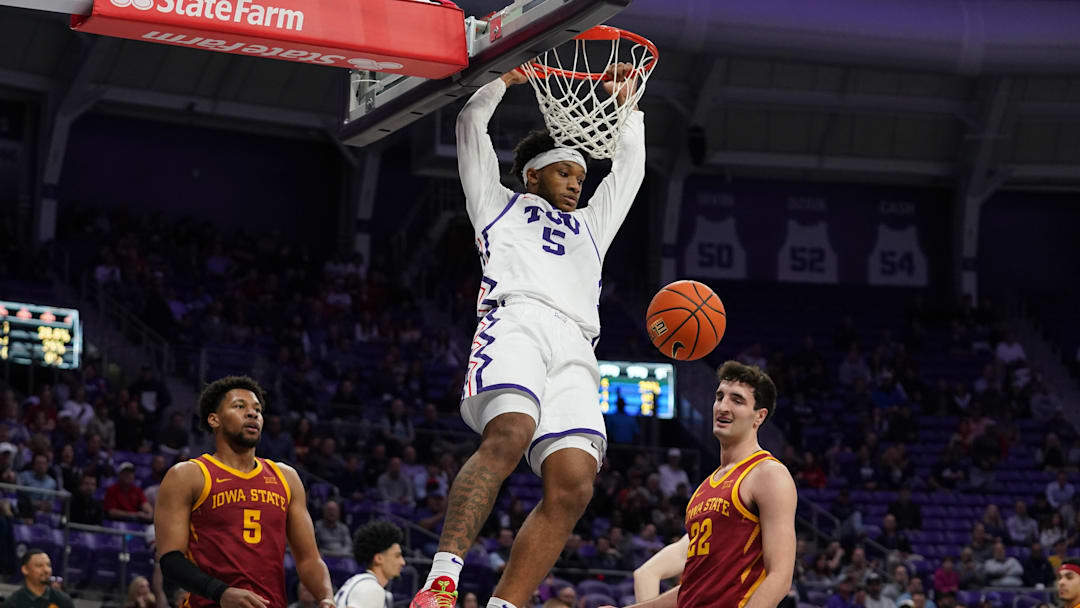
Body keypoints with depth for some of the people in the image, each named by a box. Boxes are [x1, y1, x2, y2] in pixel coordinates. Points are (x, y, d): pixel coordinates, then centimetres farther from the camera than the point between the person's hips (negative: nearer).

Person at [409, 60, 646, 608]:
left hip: (574, 351, 5)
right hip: (517, 324, -5)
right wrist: (507, 77, 32)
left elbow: (630, 165, 49)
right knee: (508, 435, -34)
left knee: (572, 485, -19)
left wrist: (627, 103, 47)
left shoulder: (590, 225, 42)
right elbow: (471, 124, 29)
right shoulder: (501, 205, 31)